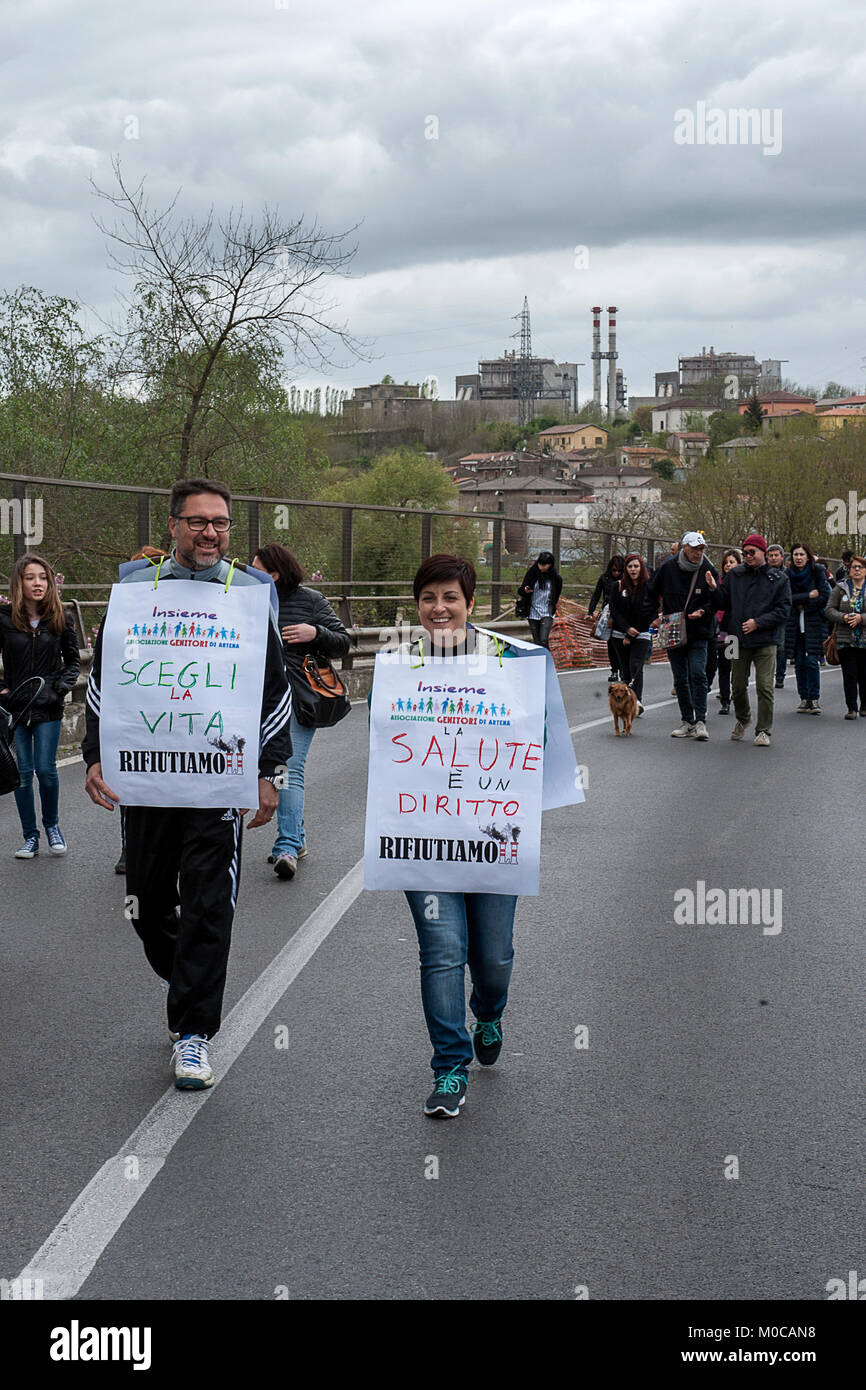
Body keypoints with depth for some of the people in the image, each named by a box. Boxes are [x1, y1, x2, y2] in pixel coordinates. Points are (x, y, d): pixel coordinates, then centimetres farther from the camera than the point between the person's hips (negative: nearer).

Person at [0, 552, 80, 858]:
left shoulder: (61, 619, 1)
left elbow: (73, 661, 11)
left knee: (46, 769, -5)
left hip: (48, 707, 0)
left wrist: (62, 688, -3)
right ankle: (30, 836, 14)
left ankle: (52, 825, 20)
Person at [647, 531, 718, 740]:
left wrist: (703, 612, -18)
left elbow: (715, 602, 0)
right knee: (680, 680, 7)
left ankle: (700, 721, -11)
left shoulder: (707, 571, -4)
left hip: (698, 635, -2)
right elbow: (651, 593, 12)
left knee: (698, 675, -14)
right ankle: (688, 722, 16)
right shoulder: (668, 568, -1)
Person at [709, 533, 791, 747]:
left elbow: (783, 610, -3)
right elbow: (723, 603, 8)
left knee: (765, 687, -5)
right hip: (738, 640, 2)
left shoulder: (779, 579, 2)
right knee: (738, 685, 10)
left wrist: (758, 622, -13)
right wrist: (714, 589, -12)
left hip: (765, 642, -2)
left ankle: (763, 730, 4)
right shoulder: (734, 575, 7)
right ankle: (742, 720, 34)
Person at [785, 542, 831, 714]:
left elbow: (824, 597, -6)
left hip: (814, 622, -2)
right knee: (799, 662, 2)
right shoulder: (788, 574, 3)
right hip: (794, 623, 2)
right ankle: (804, 699, 10)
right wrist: (808, 596, -13)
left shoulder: (817, 572, -2)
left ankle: (814, 698, -3)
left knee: (812, 661, -10)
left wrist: (803, 606, -6)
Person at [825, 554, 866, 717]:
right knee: (849, 676, -1)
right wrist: (843, 617, -14)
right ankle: (851, 708, 6)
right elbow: (829, 610, 4)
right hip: (845, 640, 0)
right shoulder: (840, 588, 7)